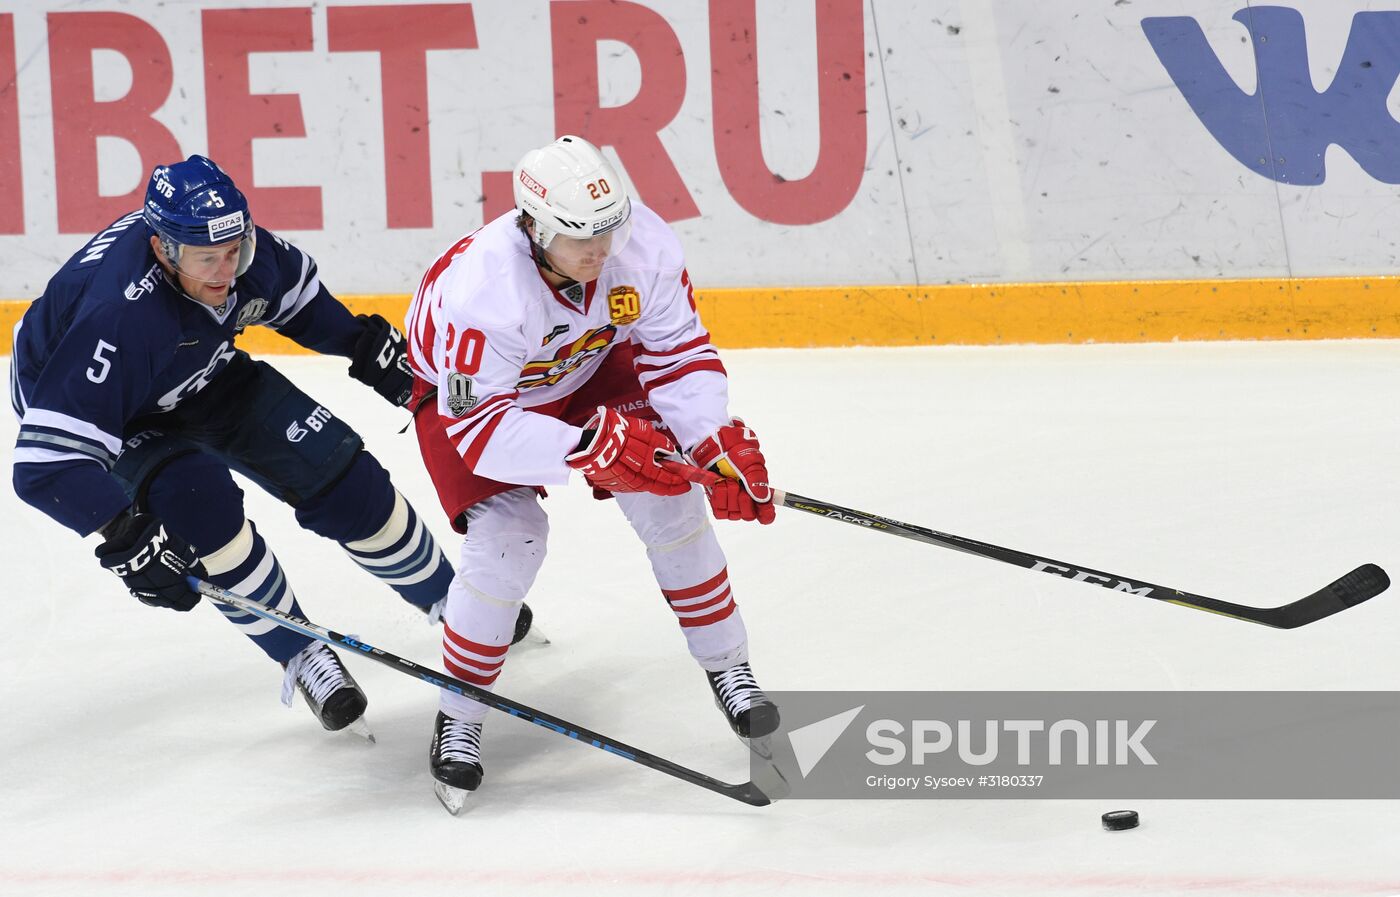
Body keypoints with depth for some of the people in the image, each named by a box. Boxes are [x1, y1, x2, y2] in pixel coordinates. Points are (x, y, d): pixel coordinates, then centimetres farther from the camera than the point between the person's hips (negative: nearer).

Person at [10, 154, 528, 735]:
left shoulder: (238, 248, -24)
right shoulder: (119, 316, -44)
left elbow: (295, 293, 4)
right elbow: (48, 461, -46)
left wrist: (365, 346, -1)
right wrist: (128, 538, -52)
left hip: (201, 374, 6)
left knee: (339, 474, 0)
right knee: (198, 500, -29)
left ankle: (453, 601, 22)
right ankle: (302, 656, -8)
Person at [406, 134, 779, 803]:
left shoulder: (644, 242, -28)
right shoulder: (482, 288, -41)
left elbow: (679, 354, -17)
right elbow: (479, 426, -40)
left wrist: (719, 445, -32)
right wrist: (591, 447, -50)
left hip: (588, 372, 4)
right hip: (465, 393, -4)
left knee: (666, 490, -10)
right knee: (508, 535, -20)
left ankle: (727, 668, 9)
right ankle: (457, 719, 0)